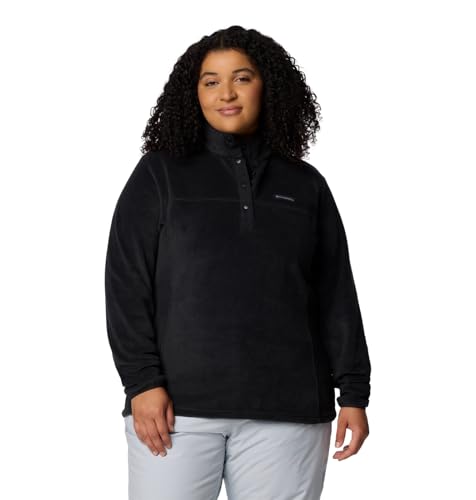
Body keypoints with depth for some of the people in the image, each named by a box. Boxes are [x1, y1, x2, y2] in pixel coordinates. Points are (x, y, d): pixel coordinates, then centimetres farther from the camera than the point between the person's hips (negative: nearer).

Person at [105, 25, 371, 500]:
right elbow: (127, 285, 1)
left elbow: (336, 297, 12)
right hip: (178, 403, -1)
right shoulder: (159, 174, 7)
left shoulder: (306, 185, 14)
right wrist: (142, 382, -9)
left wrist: (353, 391, 5)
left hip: (287, 409, 2)